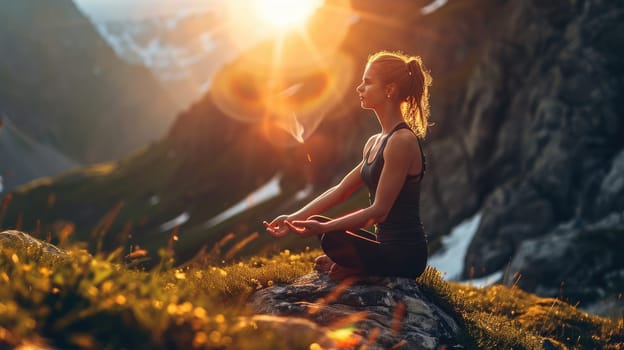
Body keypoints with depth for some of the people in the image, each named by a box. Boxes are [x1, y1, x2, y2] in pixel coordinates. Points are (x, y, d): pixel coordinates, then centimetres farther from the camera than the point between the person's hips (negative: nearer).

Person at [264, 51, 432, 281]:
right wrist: (293, 218, 7)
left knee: (332, 240, -32)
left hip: (405, 253, -9)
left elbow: (379, 210, -21)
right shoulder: (375, 142, 12)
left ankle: (357, 268, -4)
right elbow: (340, 191, 14)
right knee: (319, 223, 20)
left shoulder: (402, 141, -17)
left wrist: (321, 228, -22)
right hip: (387, 244, 9)